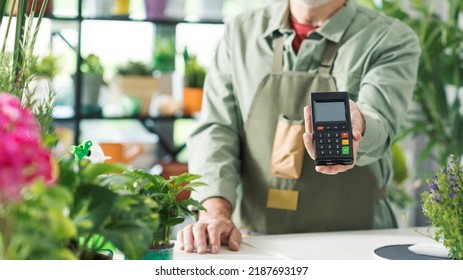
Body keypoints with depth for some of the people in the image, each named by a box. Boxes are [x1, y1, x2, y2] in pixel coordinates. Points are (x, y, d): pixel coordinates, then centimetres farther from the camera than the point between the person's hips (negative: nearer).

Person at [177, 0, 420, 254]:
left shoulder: (392, 39, -1)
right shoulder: (239, 32, 8)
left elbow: (378, 125, -17)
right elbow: (216, 130, 3)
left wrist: (352, 125, -41)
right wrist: (215, 212, -13)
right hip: (254, 242, 2)